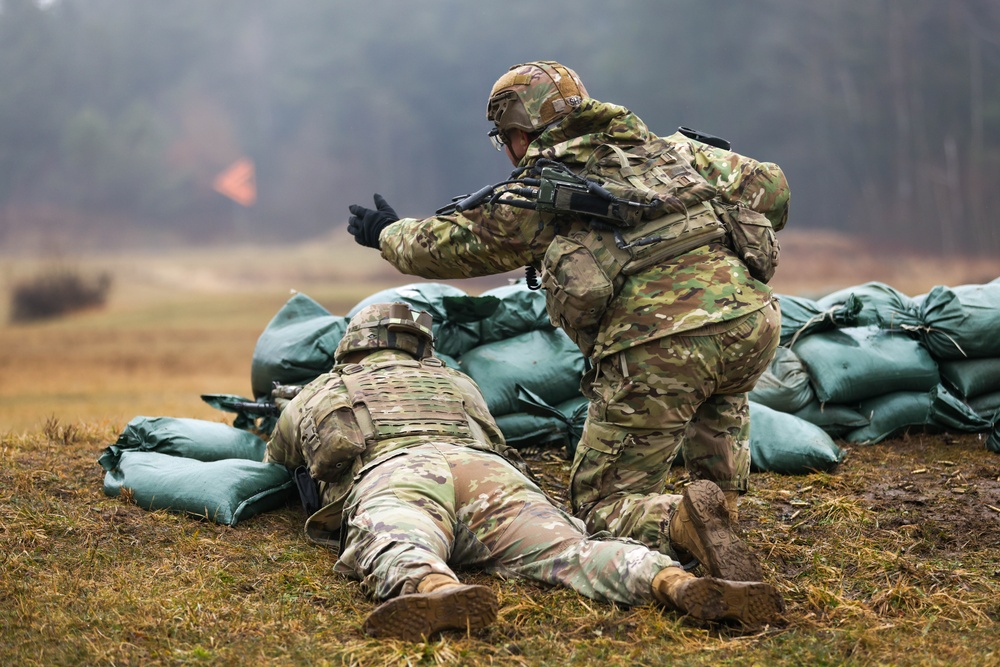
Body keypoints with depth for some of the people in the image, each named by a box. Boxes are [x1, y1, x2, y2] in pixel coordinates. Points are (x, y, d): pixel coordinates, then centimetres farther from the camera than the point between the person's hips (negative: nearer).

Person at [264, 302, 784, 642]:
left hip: (392, 476, -3)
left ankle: (438, 593, -72)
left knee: (396, 554, -34)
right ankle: (681, 585, -50)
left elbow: (273, 466, 58)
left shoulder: (309, 399, 38)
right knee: (570, 551, -19)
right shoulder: (455, 382, 45)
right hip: (491, 471, 3)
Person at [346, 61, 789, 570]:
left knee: (602, 507, 10)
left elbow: (440, 246, 25)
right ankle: (722, 504, 23)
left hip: (655, 350, -5)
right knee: (714, 389, 40)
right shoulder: (674, 148, 23)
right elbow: (771, 188, 28)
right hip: (753, 321, 5)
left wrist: (388, 233, 46)